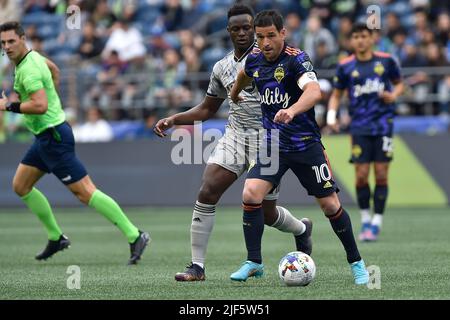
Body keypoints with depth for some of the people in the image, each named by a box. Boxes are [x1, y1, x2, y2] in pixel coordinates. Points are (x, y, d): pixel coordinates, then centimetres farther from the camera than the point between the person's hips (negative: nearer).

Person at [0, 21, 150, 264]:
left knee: (84, 192, -11)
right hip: (46, 135, 11)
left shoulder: (28, 70, -21)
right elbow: (53, 69, 31)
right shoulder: (33, 56, 10)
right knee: (20, 186, 14)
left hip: (53, 137, -11)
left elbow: (40, 106, -31)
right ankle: (56, 238, 19)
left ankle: (134, 236, -10)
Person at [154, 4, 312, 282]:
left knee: (266, 213, 3)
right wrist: (174, 120, 8)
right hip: (235, 135, 4)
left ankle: (302, 229, 40)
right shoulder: (222, 68, 12)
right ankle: (197, 266, -10)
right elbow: (206, 110, 21)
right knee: (207, 193, -15)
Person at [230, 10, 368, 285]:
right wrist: (234, 94, 42)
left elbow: (314, 91, -38)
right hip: (272, 145, 4)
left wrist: (292, 110, -56)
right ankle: (254, 263, -3)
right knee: (251, 194, -15)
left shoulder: (296, 59, -19)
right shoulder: (255, 60, 0)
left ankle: (356, 263, 18)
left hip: (306, 145, -4)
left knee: (330, 204, 0)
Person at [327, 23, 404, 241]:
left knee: (381, 175, -3)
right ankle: (365, 219, 15)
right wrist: (331, 115, -5)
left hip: (383, 124, 0)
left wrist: (394, 95, -5)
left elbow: (399, 83, 17)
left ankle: (376, 223, 6)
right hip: (360, 127, 0)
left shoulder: (386, 61, 3)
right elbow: (337, 94, 12)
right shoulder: (345, 66, 3)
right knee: (361, 176, -4)